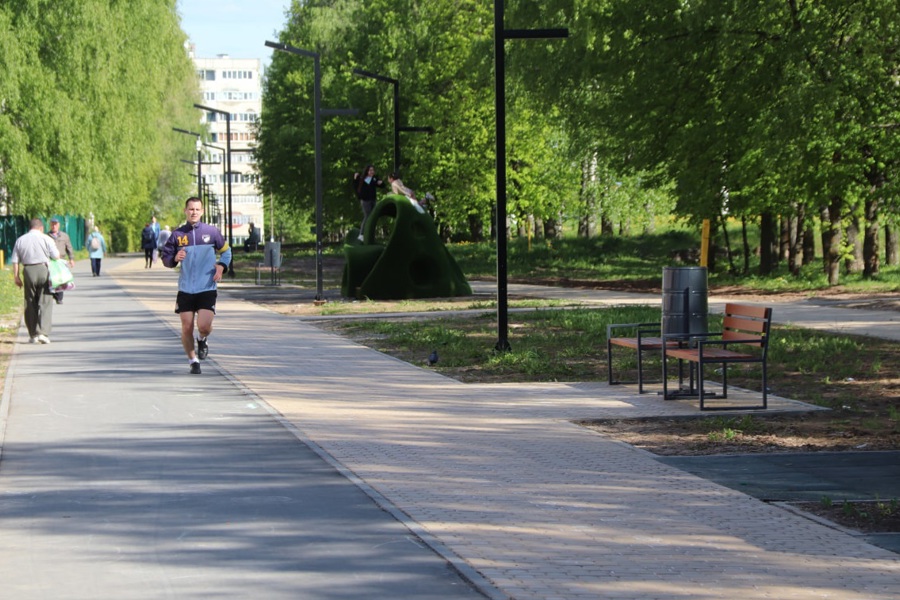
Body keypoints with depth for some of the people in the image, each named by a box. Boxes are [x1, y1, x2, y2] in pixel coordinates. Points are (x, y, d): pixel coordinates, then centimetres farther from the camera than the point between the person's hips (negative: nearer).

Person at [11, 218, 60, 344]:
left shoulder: (20, 240, 9)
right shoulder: (46, 239, -1)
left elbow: (15, 261, 5)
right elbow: (56, 256, -4)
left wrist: (16, 277, 8)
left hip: (28, 272, 3)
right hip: (44, 269, -3)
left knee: (30, 304, 11)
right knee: (45, 303, -2)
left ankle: (33, 334, 12)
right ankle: (43, 332, -14)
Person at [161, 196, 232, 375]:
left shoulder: (211, 231, 1)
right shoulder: (177, 234, 3)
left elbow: (226, 251, 14)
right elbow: (165, 257, 9)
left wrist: (221, 266, -4)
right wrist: (175, 258, -13)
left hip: (207, 288, -1)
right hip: (185, 289, 1)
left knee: (204, 326, -14)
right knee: (187, 328, 1)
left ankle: (202, 340, 22)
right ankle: (193, 361, 20)